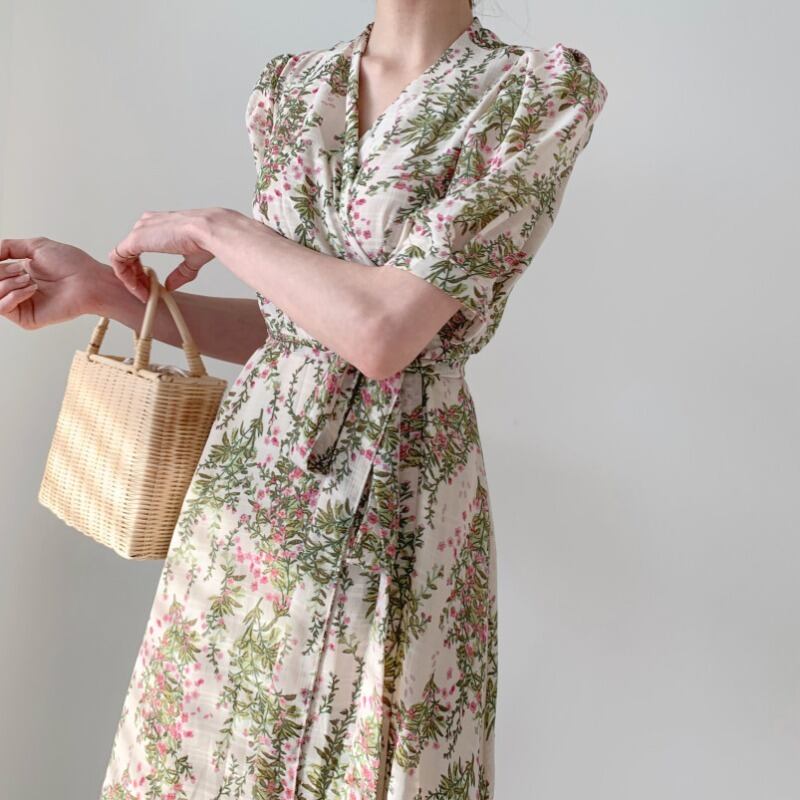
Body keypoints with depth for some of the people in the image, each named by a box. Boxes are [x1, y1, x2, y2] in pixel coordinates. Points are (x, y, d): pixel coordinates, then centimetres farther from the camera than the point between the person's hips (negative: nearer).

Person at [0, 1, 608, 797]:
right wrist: (104, 290, 2)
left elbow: (382, 333, -20)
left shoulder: (539, 93, -11)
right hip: (252, 472, 5)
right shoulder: (291, 88, 6)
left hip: (392, 511, -4)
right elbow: (286, 322, 11)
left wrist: (211, 227, -8)